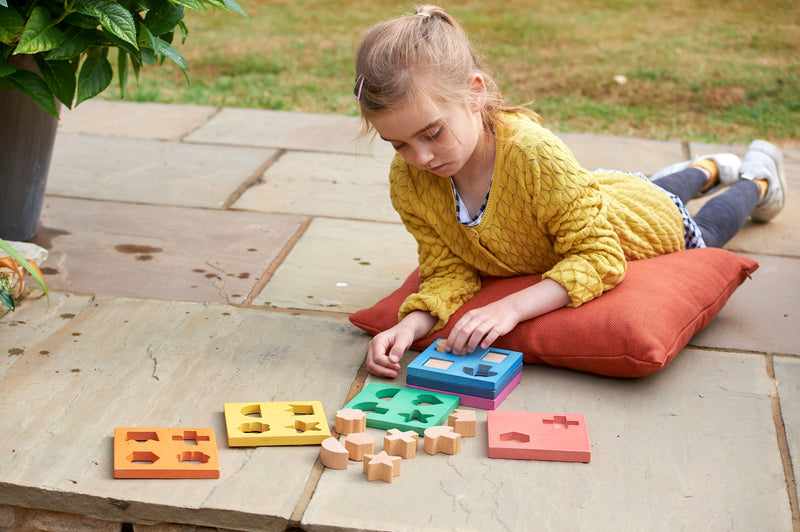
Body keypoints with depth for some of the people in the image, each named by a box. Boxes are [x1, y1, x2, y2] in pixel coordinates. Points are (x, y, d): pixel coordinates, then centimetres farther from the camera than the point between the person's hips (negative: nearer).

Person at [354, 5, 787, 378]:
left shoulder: (535, 153, -48)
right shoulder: (407, 181, -33)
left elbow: (599, 257, -44)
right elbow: (448, 271, -25)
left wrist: (511, 307, -58)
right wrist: (413, 323, -46)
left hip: (650, 226, -4)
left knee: (699, 233, 32)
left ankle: (756, 179, 60)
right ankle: (707, 170, 67)